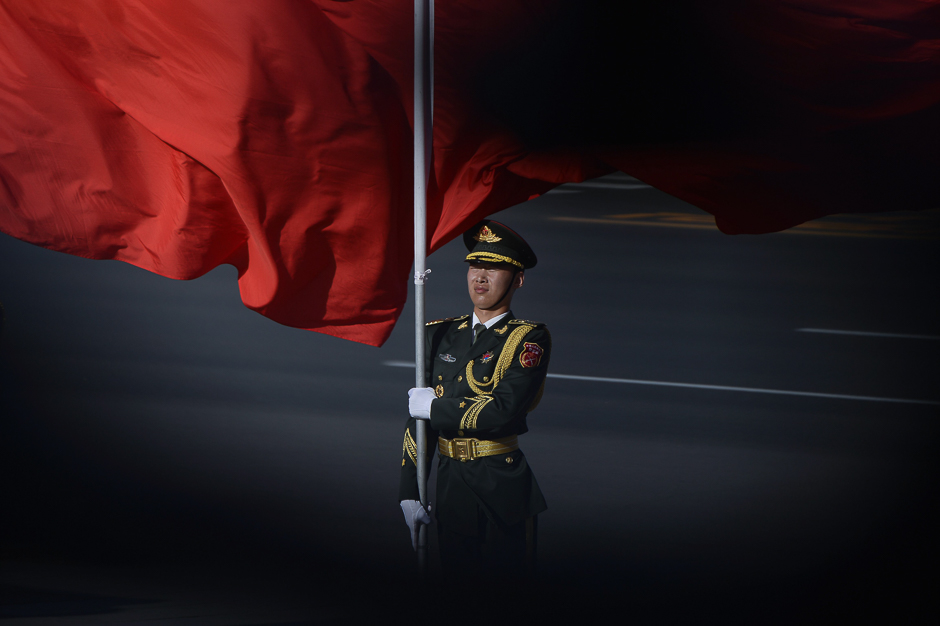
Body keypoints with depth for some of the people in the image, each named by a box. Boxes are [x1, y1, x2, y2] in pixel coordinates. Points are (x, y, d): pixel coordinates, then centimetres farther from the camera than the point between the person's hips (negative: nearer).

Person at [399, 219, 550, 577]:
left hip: (505, 491, -4)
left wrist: (435, 407, -10)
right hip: (450, 485, 4)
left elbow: (505, 411, -20)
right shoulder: (441, 335, 11)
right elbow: (418, 414, 11)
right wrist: (409, 491, 4)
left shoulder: (528, 339, -6)